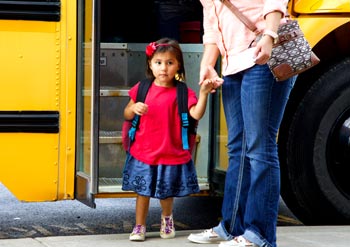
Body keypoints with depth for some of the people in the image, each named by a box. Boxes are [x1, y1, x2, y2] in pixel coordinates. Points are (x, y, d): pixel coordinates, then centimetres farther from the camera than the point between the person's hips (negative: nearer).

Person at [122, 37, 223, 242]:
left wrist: (204, 93, -33)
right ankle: (140, 226, 21)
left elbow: (196, 114, -21)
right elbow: (127, 115, 8)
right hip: (143, 152, 1)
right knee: (143, 191, 7)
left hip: (170, 154, -1)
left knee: (166, 193, 14)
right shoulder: (142, 88, 1)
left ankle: (167, 218, 42)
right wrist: (134, 108, -14)